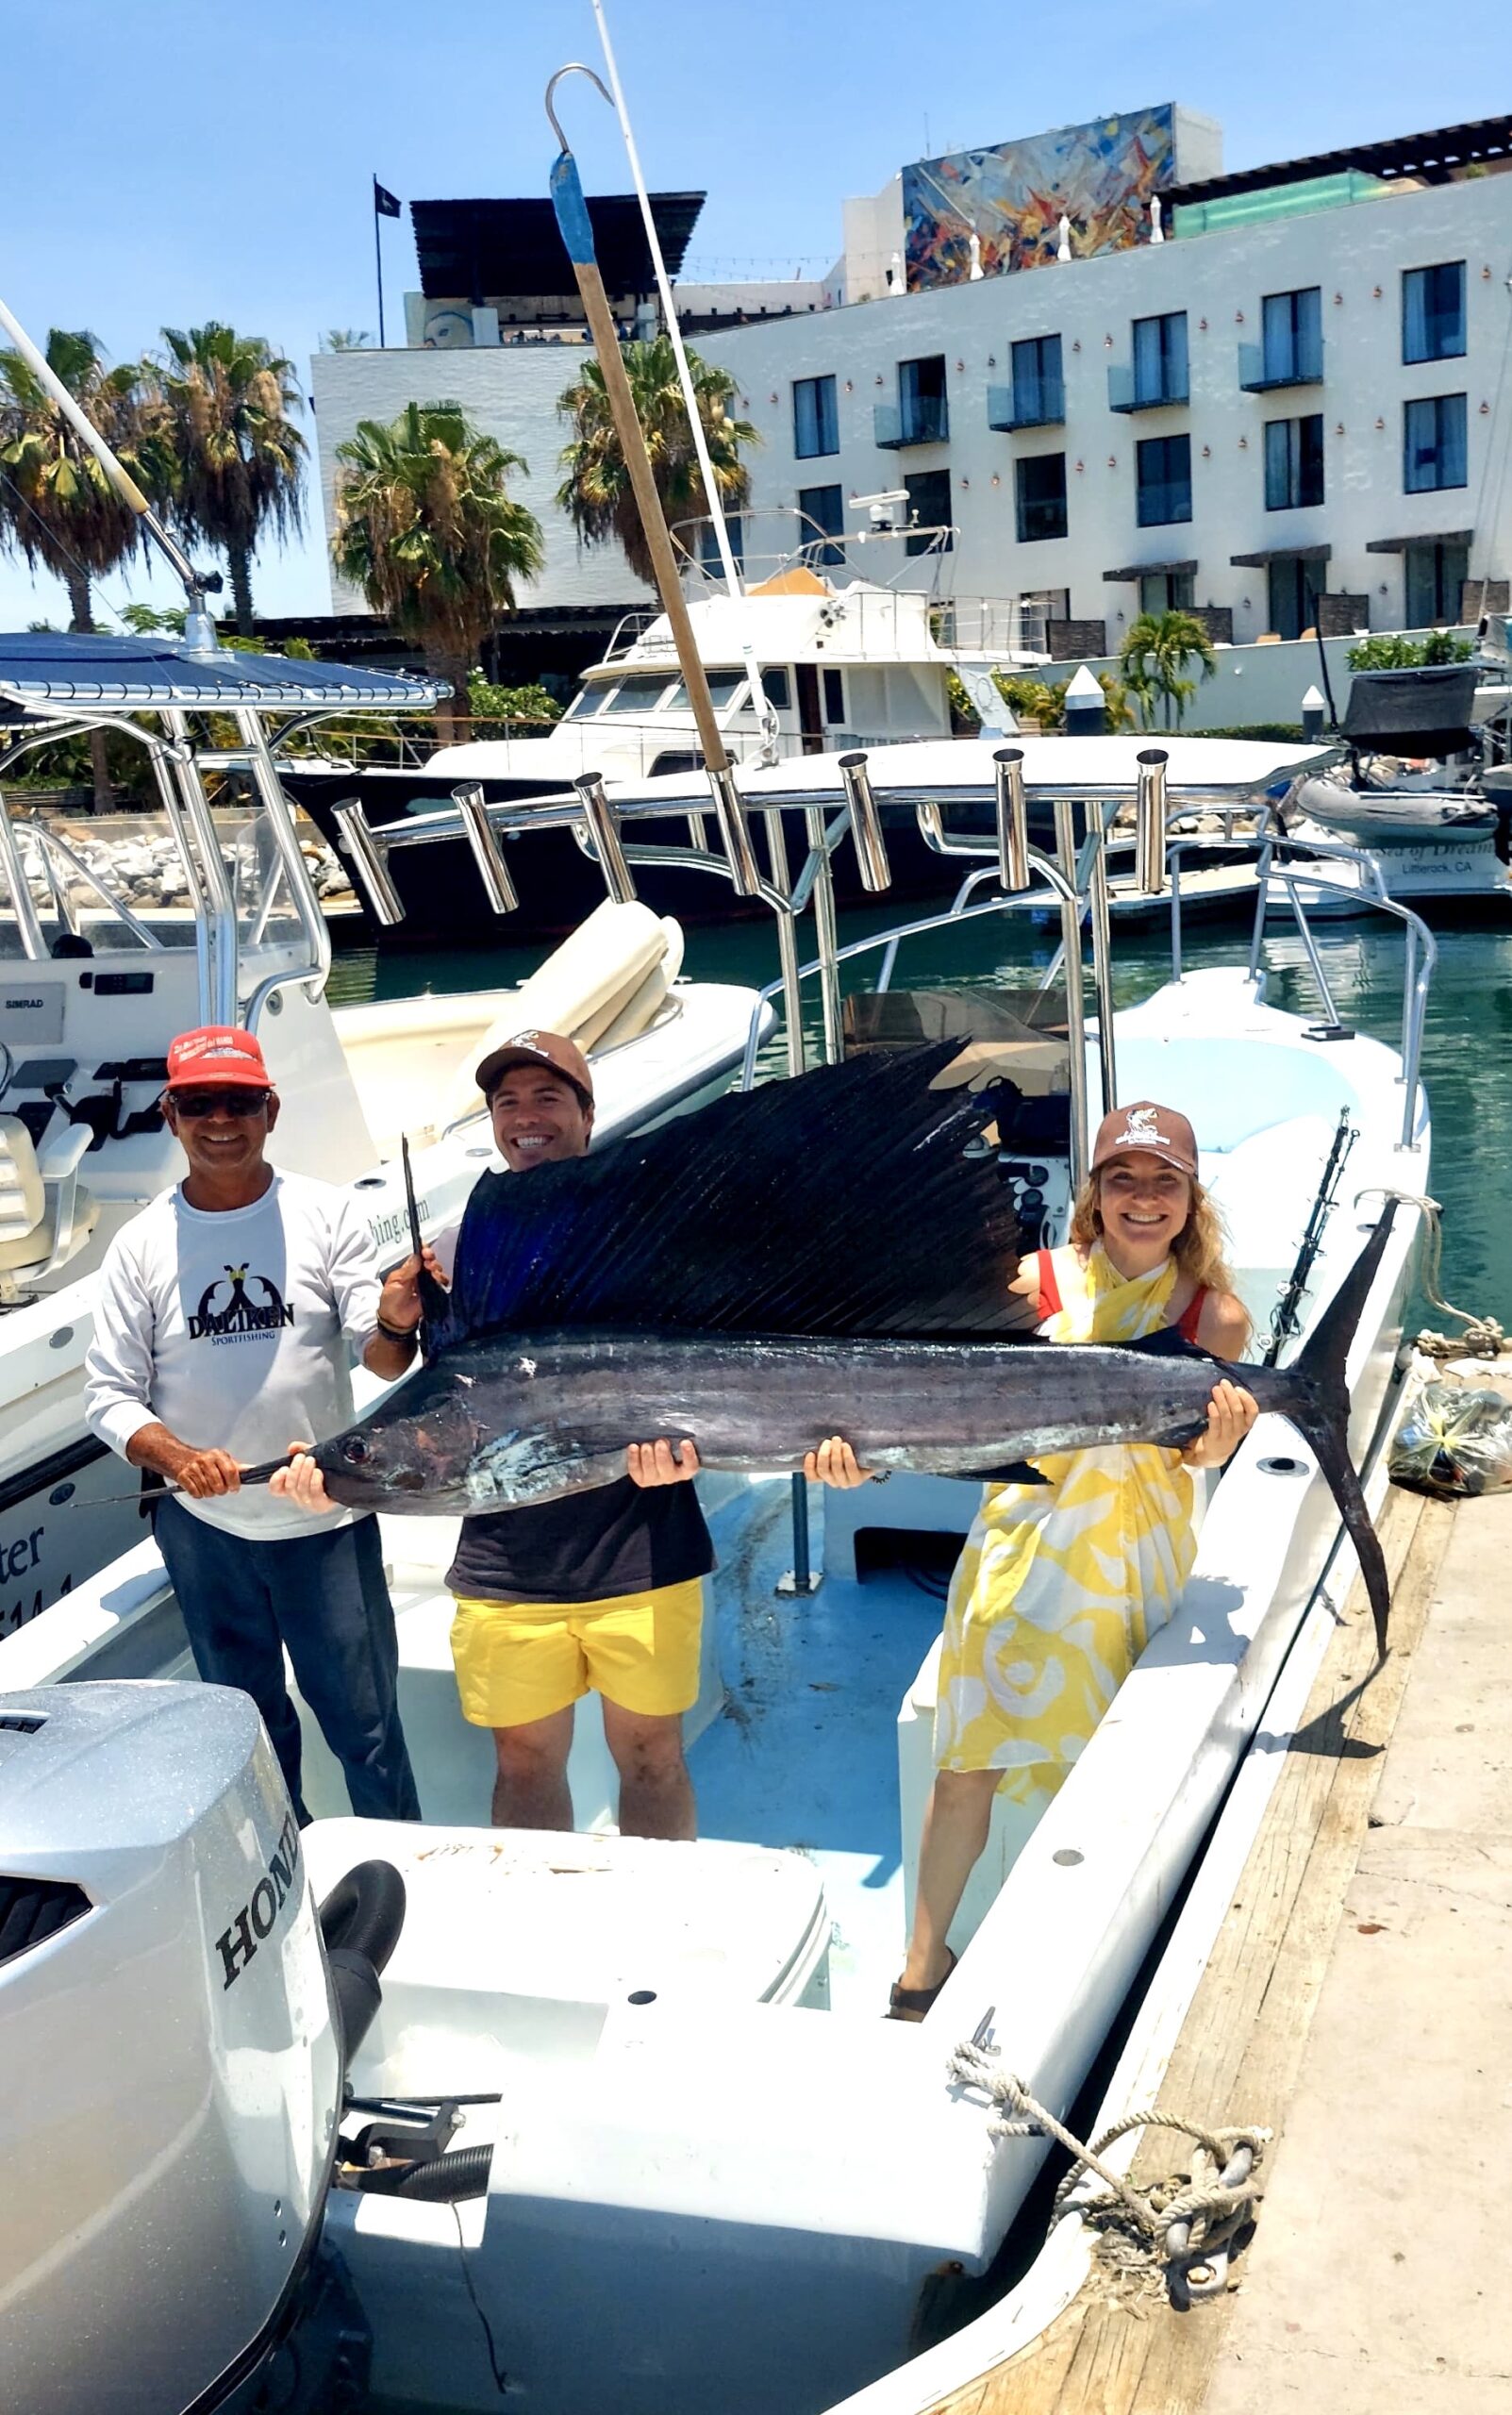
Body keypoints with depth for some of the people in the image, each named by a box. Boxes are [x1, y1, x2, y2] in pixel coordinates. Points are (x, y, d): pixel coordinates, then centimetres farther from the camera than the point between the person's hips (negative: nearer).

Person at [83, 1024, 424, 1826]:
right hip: (204, 1529, 2)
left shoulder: (324, 1215, -7)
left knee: (365, 1723, 4)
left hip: (327, 1521, -2)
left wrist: (395, 1324, -34)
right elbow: (110, 1396, -3)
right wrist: (176, 1457, -23)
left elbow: (384, 1360, -10)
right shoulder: (140, 1246, -3)